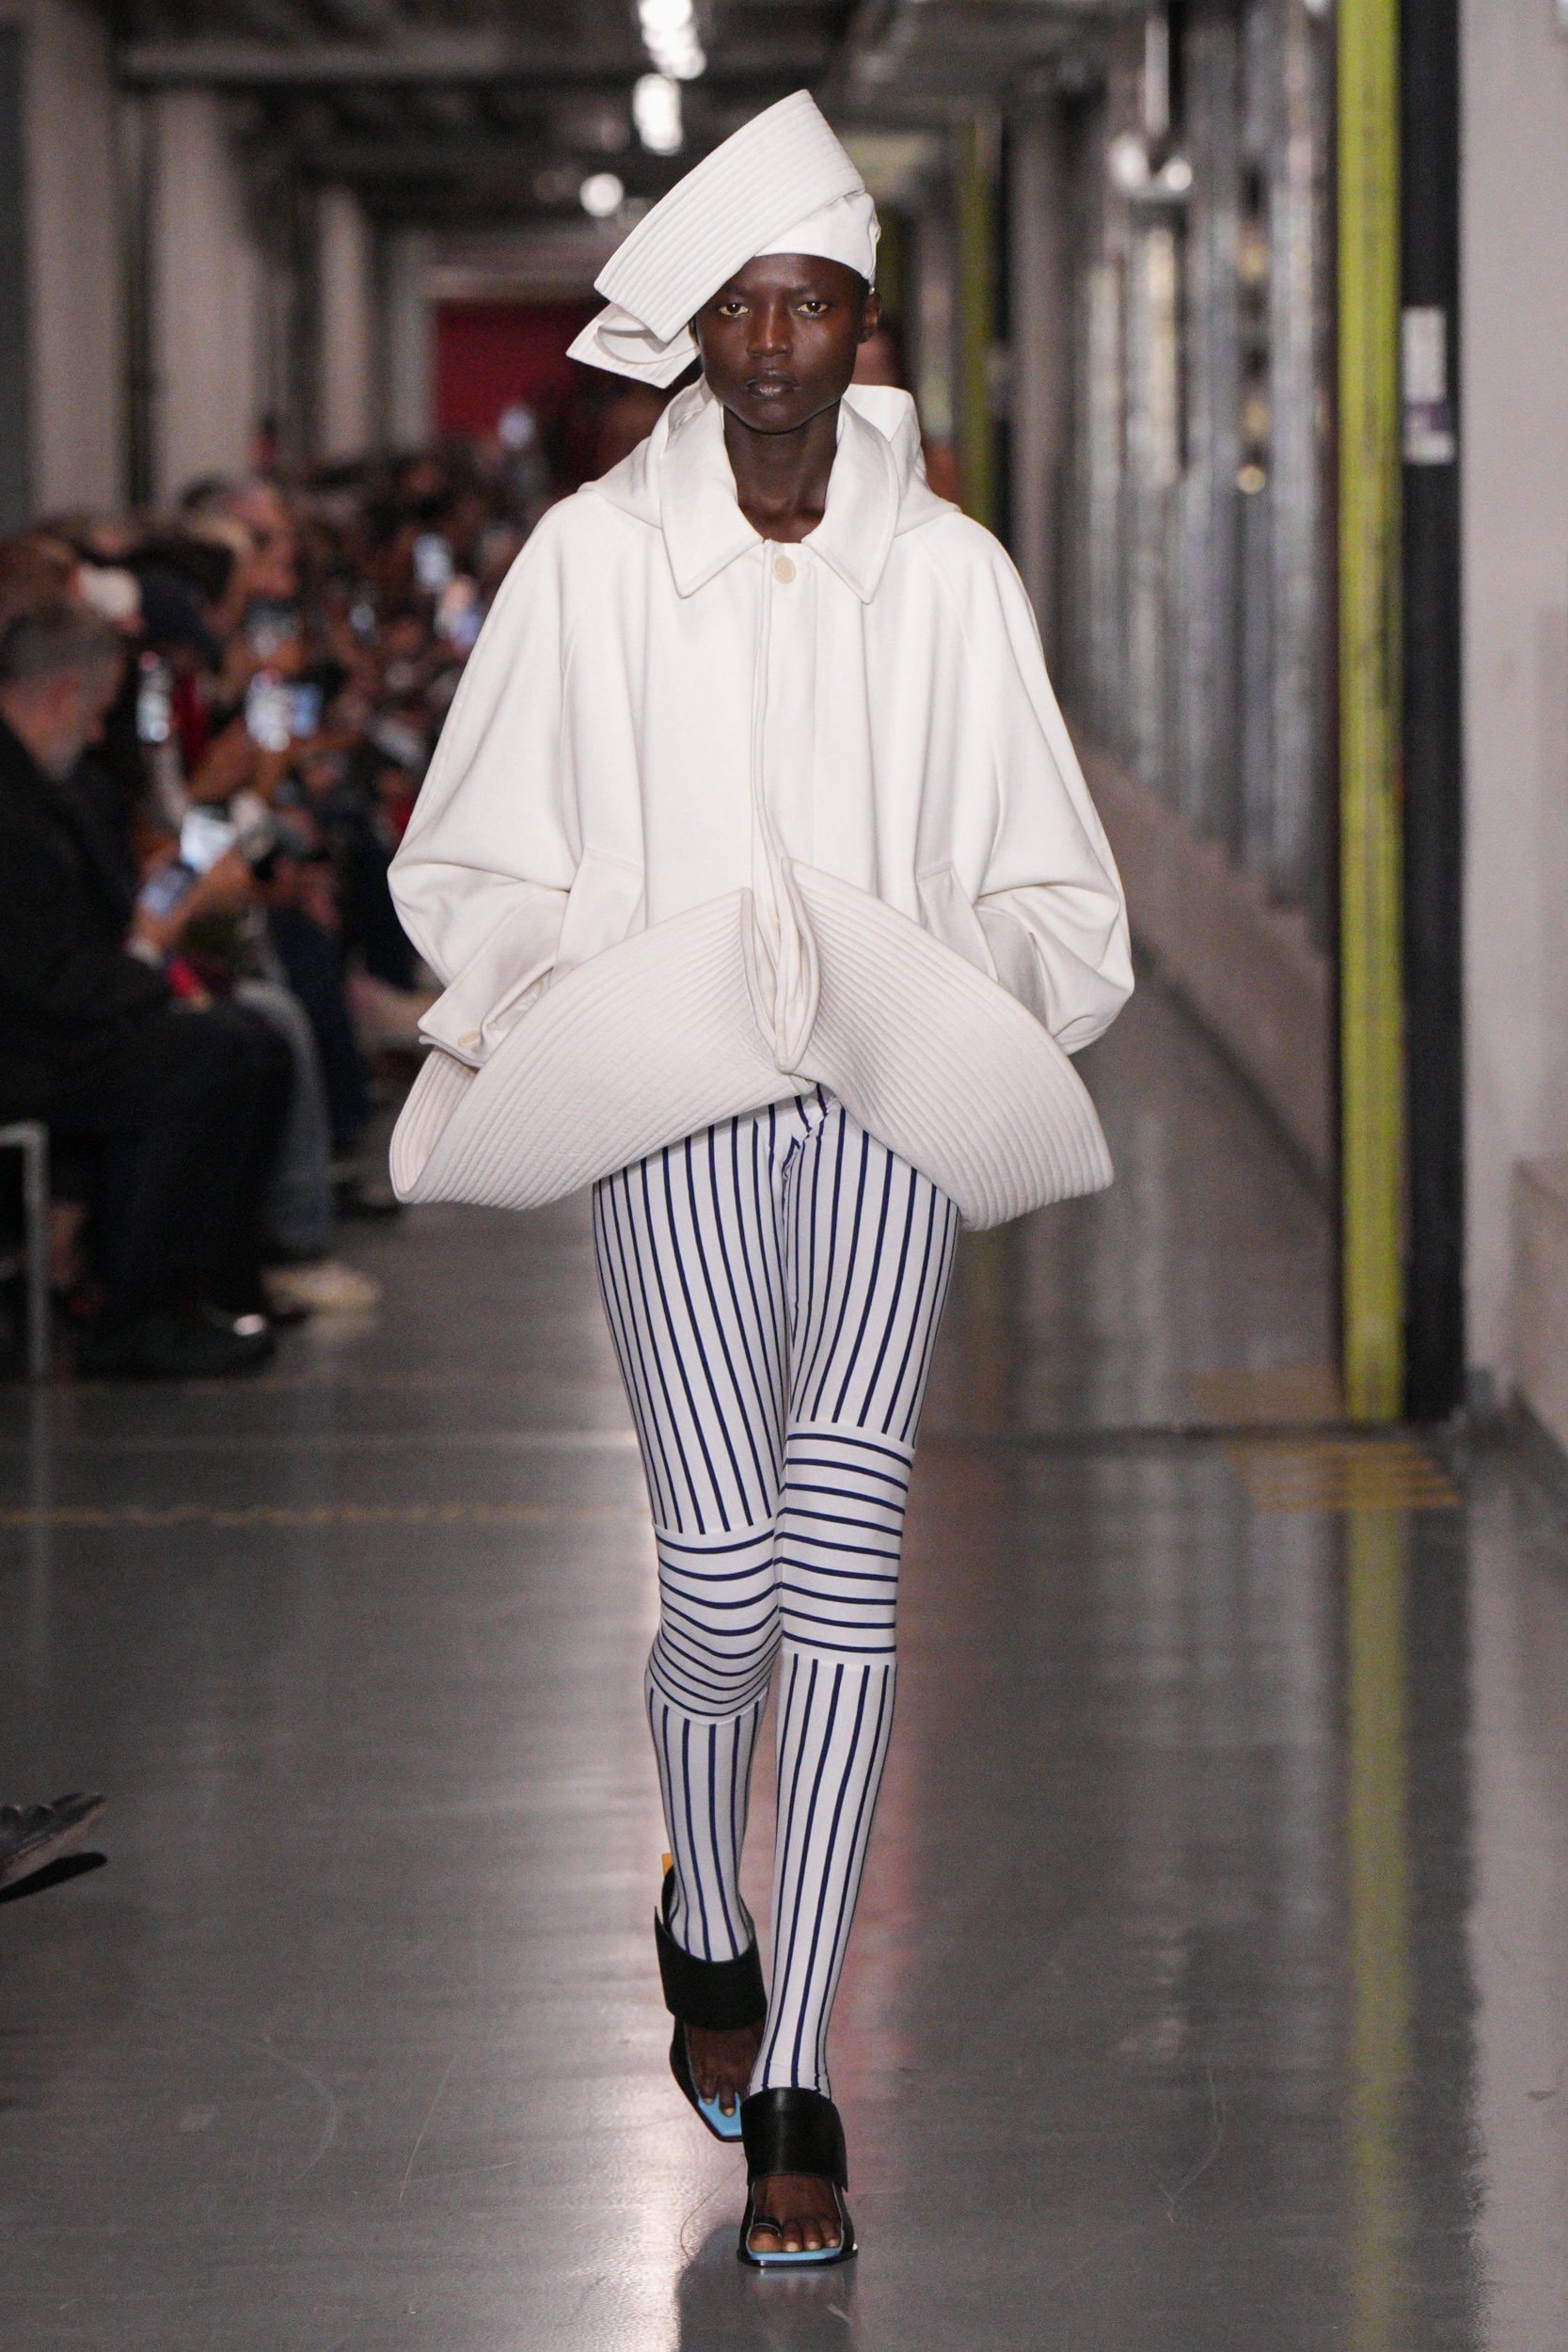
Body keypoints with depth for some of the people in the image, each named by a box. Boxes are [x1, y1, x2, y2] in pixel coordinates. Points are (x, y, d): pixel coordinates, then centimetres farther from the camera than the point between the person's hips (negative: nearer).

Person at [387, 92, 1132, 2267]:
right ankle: (707, 1925, 25)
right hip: (671, 1103, -1)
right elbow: (479, 864, 10)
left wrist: (945, 999, -5)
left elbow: (1052, 898, 13)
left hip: (895, 1110, 1)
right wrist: (564, 997, -6)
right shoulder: (594, 559, 3)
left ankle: (789, 2089, -8)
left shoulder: (949, 574, 6)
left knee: (841, 1556, -13)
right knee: (724, 1582, -9)